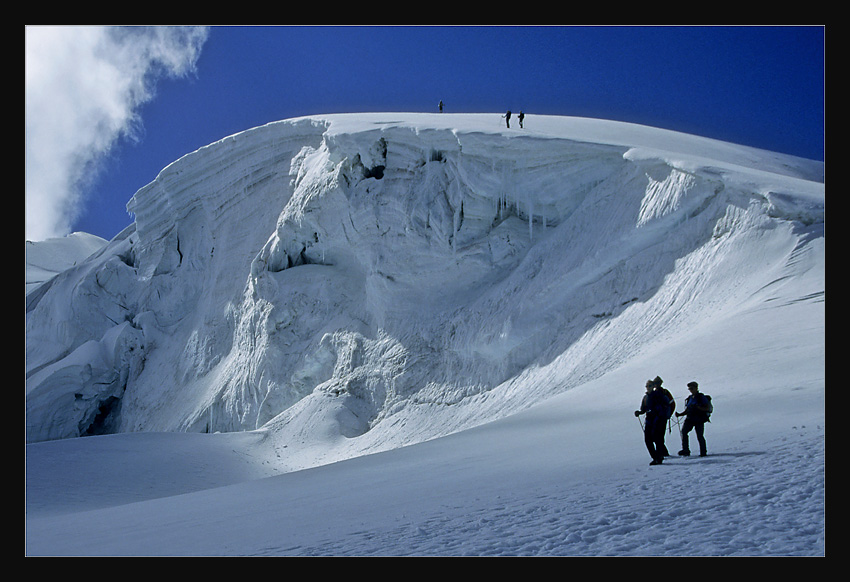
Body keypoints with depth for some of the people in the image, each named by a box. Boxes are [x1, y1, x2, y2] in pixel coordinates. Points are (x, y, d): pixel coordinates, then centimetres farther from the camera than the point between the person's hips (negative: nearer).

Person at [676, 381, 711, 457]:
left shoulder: (701, 397, -1)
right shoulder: (690, 398, 17)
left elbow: (707, 408, -7)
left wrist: (697, 407, -20)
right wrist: (680, 414, 6)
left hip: (699, 419, -5)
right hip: (690, 419, 5)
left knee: (699, 436, -7)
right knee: (684, 431, -17)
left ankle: (703, 452, 9)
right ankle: (686, 450, -18)